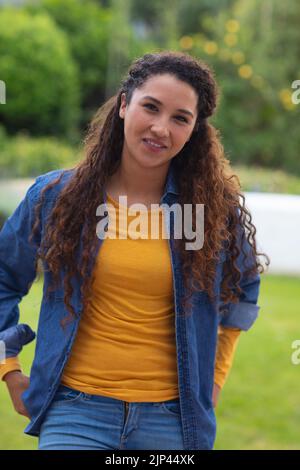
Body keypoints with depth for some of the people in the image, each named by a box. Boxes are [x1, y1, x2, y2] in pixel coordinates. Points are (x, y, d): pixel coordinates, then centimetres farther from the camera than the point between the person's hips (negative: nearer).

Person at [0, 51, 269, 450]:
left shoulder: (217, 209, 0)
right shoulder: (56, 196, 0)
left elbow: (242, 289, 19)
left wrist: (216, 375, 15)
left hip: (171, 418, 1)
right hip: (76, 411, -1)